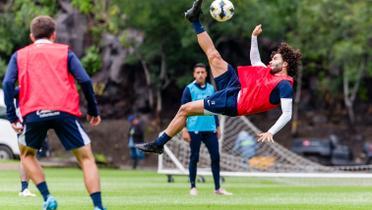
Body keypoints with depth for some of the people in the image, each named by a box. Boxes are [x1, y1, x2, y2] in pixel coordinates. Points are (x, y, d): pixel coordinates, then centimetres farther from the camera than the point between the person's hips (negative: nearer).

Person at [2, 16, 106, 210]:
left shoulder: (19, 55, 21)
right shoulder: (65, 52, 18)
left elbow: (8, 83, 5)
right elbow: (85, 81, 6)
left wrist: (12, 117, 4)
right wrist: (93, 111, 13)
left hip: (33, 113, 1)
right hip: (64, 111, -1)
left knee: (27, 153, 26)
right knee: (86, 158, 7)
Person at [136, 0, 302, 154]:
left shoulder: (284, 85, -15)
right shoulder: (270, 72, 11)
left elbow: (287, 114, -24)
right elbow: (255, 60, 32)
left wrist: (271, 132, -36)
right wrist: (254, 36, 25)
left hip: (231, 103, -7)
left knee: (185, 109, -5)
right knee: (214, 56, 6)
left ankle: (158, 144, 7)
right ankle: (195, 20, 25)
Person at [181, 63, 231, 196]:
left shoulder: (211, 89, 11)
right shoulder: (189, 89, -2)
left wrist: (217, 127, 14)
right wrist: (185, 129, -10)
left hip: (210, 129, 4)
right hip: (195, 129, -4)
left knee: (215, 157, 1)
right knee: (194, 158, 1)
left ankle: (217, 188, 6)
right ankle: (193, 187, 10)